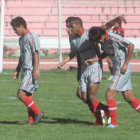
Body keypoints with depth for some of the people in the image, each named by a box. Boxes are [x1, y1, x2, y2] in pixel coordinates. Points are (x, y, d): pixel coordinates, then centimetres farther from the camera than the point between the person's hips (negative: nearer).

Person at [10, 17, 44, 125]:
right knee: (28, 96, 7)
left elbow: (36, 53, -16)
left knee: (21, 95, -14)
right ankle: (31, 120, 9)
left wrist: (35, 70, -20)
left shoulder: (31, 37, -12)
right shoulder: (22, 39, 18)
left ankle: (38, 112, -4)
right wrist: (17, 70, 24)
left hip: (31, 72, -9)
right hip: (26, 71, 9)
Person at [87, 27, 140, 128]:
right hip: (117, 69, 9)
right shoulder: (103, 41, 6)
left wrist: (126, 64, -20)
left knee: (109, 94, -10)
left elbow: (131, 46, -22)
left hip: (123, 70, -9)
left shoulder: (113, 38, -21)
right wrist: (95, 59, 7)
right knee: (129, 97, 11)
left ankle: (113, 123, -5)